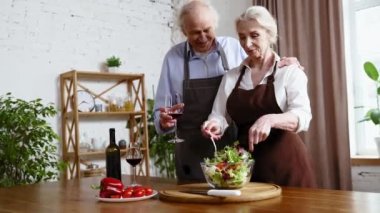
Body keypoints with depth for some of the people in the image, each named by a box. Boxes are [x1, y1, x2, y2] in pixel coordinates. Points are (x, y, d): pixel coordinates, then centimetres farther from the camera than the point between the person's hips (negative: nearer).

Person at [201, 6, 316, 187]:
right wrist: (216, 124, -16)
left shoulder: (290, 71, -2)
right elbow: (219, 115, 7)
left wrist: (270, 119, -33)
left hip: (285, 163, -3)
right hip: (245, 163, 3)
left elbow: (302, 116, -14)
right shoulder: (231, 77, 11)